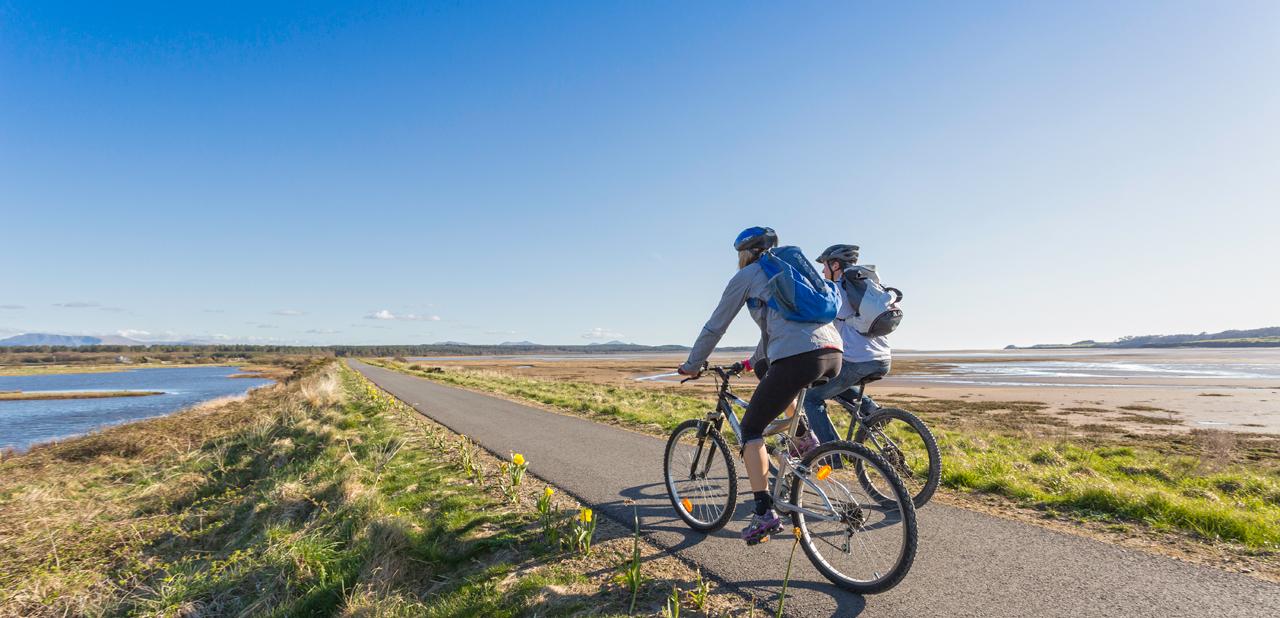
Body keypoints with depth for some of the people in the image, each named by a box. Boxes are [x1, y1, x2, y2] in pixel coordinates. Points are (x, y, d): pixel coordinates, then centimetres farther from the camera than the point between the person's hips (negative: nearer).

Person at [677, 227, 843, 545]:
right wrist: (756, 358, 51)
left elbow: (714, 327, 14)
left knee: (750, 429, 6)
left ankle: (765, 513, 1)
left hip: (797, 358, -8)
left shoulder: (746, 276, 11)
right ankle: (808, 441, 27)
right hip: (833, 354, 8)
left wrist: (692, 365, 25)